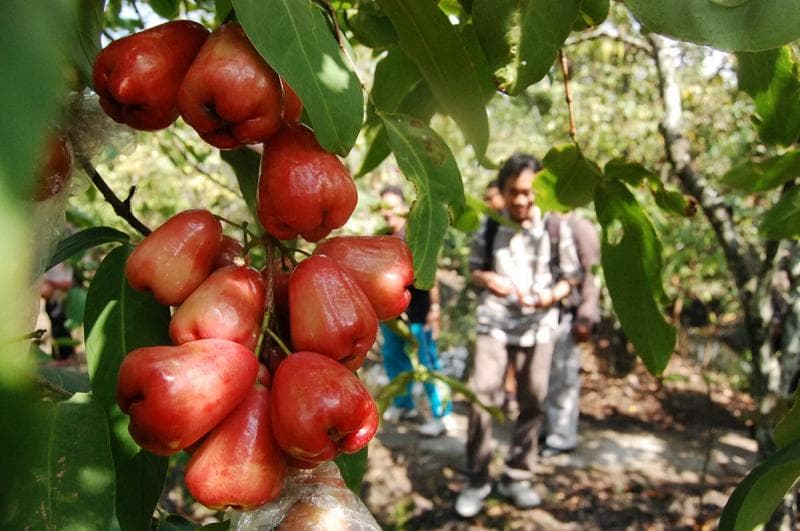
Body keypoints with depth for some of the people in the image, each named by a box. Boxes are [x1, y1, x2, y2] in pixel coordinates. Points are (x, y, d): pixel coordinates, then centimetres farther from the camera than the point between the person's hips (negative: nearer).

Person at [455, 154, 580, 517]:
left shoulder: (555, 228, -3)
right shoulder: (489, 227, 0)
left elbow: (569, 278, 3)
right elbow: (474, 270, 11)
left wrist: (549, 297, -18)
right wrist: (488, 279, -12)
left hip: (538, 327, 1)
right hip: (494, 324, 0)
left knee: (532, 403, 7)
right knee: (481, 396, -8)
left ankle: (517, 478, 23)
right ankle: (476, 481, 5)